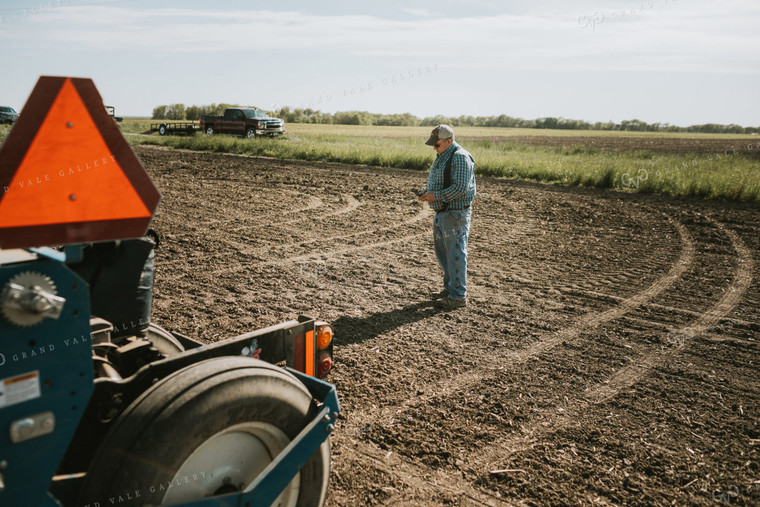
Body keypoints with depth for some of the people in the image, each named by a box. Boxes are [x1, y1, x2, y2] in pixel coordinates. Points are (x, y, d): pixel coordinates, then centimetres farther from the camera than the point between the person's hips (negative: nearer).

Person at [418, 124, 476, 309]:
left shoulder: (460, 158, -17)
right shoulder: (442, 157, 15)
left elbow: (460, 188, -24)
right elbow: (433, 181, 23)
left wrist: (436, 196, -21)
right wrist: (426, 193, 4)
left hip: (455, 214, -10)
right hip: (442, 212, 10)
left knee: (455, 254, -5)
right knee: (443, 252, 17)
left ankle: (458, 296, 3)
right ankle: (450, 288, 30)